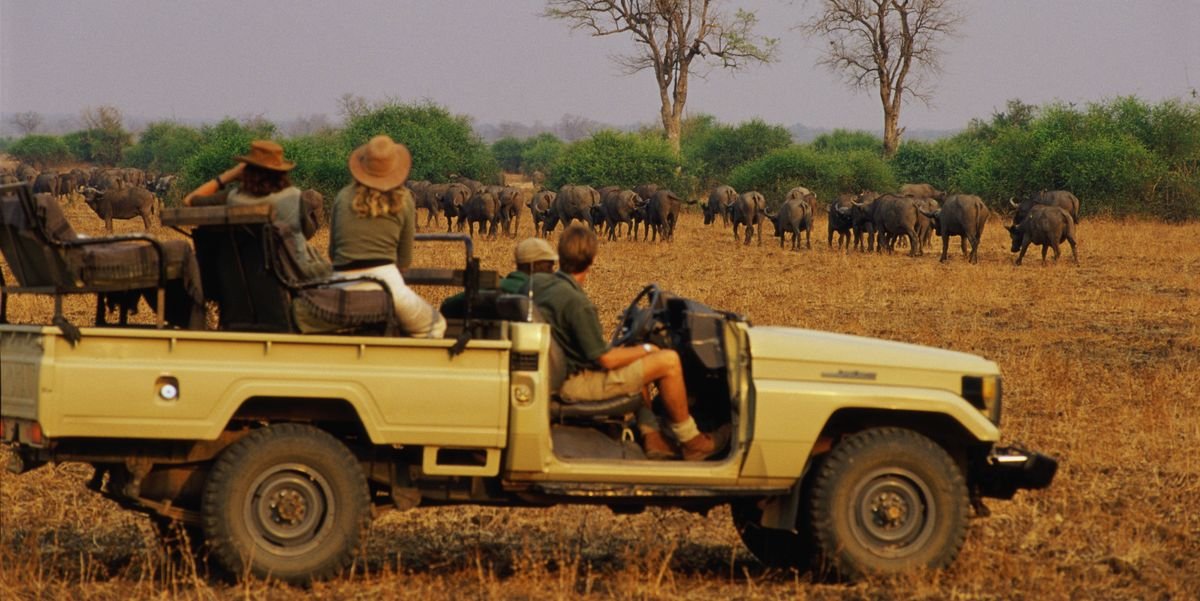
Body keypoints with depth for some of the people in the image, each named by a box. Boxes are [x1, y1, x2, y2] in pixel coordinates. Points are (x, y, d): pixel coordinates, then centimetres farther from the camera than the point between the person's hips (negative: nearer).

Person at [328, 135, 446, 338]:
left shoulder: (344, 197, 10)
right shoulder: (403, 201, 6)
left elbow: (332, 251, 15)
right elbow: (405, 260, 12)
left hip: (342, 285, 2)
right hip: (385, 282, -2)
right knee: (435, 326, 19)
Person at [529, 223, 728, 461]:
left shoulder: (537, 283, -1)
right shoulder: (576, 303, -26)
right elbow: (605, 360, -21)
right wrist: (645, 350, -3)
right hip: (575, 384, -9)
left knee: (635, 361, 30)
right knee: (669, 361, -7)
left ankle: (652, 438, 24)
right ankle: (690, 442, 8)